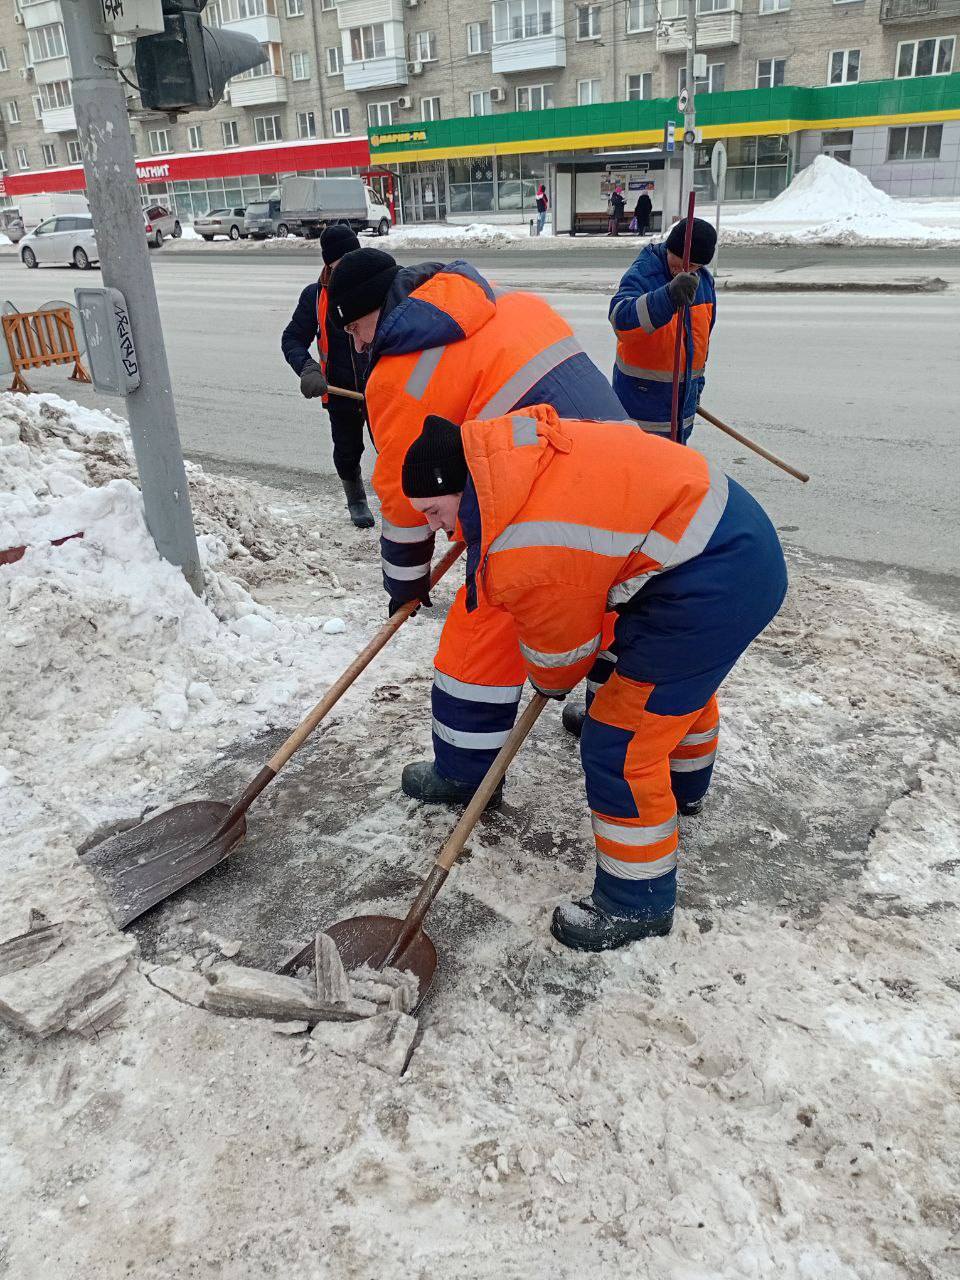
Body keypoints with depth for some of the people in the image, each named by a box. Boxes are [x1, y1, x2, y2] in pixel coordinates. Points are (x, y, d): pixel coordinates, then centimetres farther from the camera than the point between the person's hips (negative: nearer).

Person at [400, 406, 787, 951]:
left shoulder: (522, 556, -24)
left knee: (620, 745, -4)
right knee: (685, 672, 36)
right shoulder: (505, 443, 2)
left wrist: (552, 684, 19)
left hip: (714, 587, -11)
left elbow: (559, 653, -5)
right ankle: (684, 781, 66)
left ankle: (638, 904, 15)